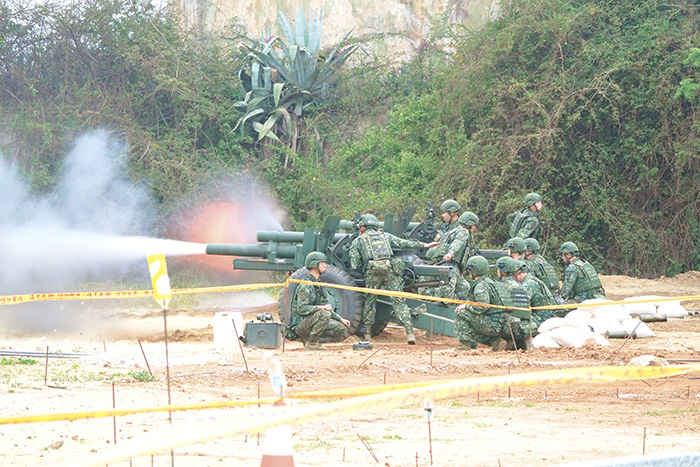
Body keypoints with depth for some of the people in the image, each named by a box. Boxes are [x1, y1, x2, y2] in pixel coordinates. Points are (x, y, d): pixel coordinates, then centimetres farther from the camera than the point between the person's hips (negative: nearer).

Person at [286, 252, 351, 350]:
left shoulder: (318, 285, 17)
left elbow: (328, 308, 22)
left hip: (312, 322, 9)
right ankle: (311, 342, -19)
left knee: (342, 330, 0)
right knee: (325, 314, -33)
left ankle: (307, 338, 7)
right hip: (299, 325, -9)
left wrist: (340, 319, 11)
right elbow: (301, 309, -24)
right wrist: (321, 307, -32)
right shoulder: (306, 285, -14)